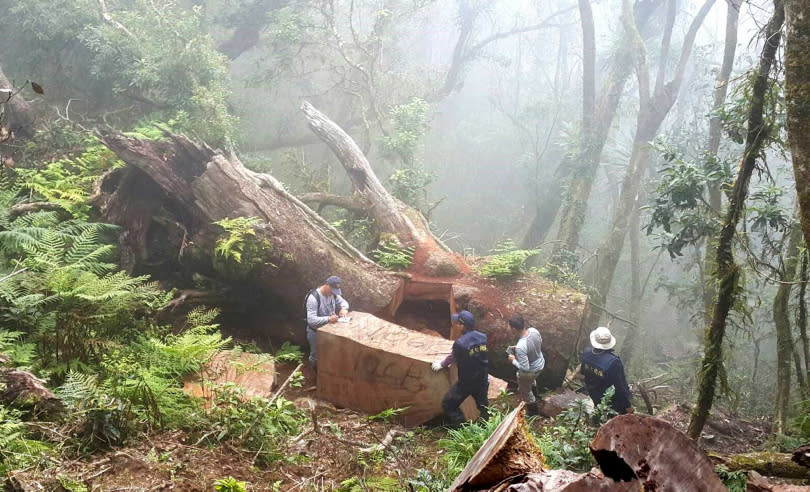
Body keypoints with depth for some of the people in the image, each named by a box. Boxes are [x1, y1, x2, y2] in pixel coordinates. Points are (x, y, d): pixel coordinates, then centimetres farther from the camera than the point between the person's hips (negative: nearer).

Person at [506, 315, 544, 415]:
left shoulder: (520, 347, -42)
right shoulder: (533, 330, -21)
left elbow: (525, 368, -35)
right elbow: (540, 342, 2)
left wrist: (513, 360, -18)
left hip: (530, 372, -6)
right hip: (540, 363, 6)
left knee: (525, 392, 24)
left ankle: (533, 410, 48)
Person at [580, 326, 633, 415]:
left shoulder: (587, 352, -19)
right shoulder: (613, 362, -38)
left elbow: (582, 371, 3)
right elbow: (620, 386, -28)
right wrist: (628, 405, -13)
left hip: (594, 397, 6)